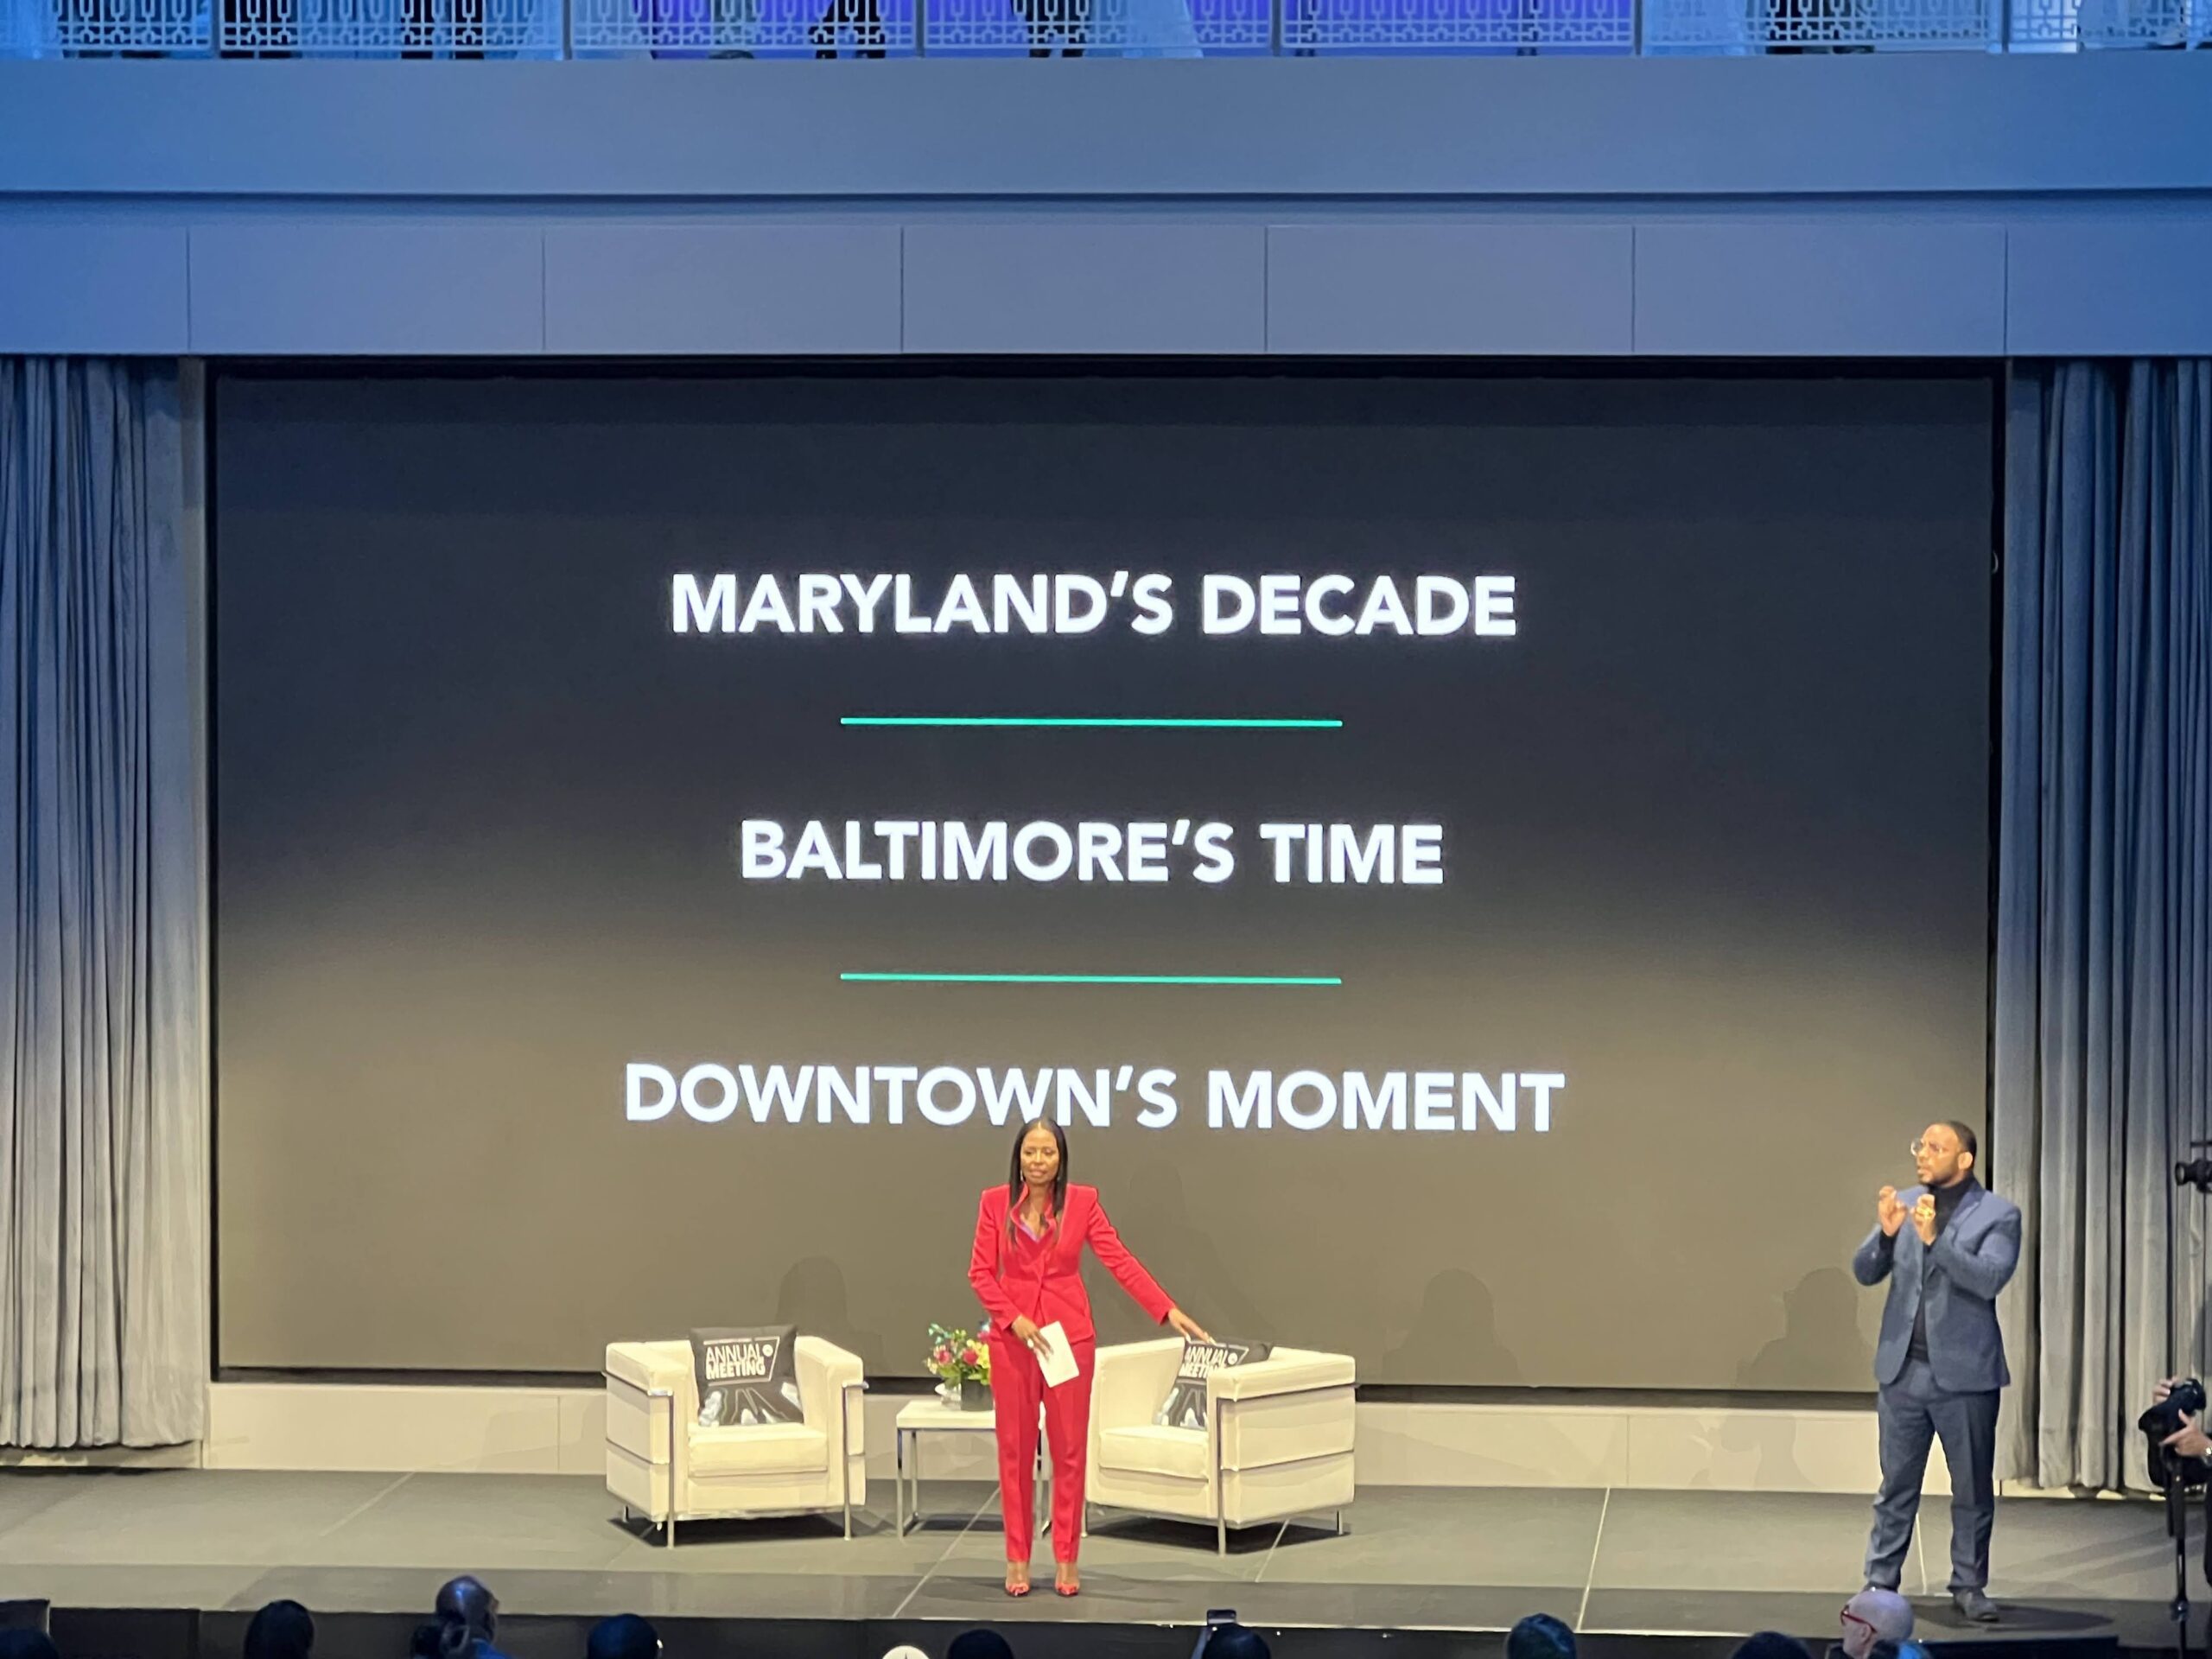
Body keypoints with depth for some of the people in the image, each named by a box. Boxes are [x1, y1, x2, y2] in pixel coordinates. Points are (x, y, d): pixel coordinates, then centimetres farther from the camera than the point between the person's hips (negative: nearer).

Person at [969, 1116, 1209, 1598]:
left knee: (1069, 1448, 2)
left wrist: (1168, 1310, -15)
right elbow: (980, 1272, -1)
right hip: (1012, 1337, 0)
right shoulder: (995, 1203, -1)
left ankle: (1066, 1559, 10)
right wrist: (1014, 1318, -14)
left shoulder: (1082, 1202, -2)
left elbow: (1120, 1261, -6)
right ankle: (1017, 1559, 12)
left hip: (1069, 1336, 0)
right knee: (1015, 1448, 4)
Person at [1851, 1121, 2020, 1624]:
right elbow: (1865, 1272, 4)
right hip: (1903, 1369, 3)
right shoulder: (1904, 1205, 8)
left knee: (1973, 1488, 5)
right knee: (1896, 1485, 8)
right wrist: (1886, 1233, -16)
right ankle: (1880, 1583, 12)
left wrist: (1934, 1239, -28)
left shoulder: (1998, 1215, -5)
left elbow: (1990, 1279, -19)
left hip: (1965, 1372, -3)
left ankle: (1969, 1586, 15)